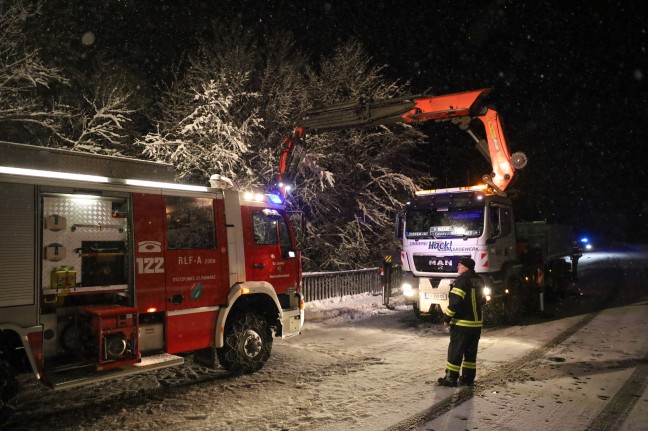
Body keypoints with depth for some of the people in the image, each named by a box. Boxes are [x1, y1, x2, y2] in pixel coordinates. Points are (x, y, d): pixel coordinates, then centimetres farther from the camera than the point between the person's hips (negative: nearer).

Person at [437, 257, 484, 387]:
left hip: (461, 323, -8)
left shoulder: (462, 280, -15)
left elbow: (455, 301, -21)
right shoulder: (479, 281, 11)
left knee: (455, 351, -1)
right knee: (471, 352, 13)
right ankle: (468, 378, 17)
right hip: (476, 323, 8)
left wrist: (447, 318, -13)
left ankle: (451, 378, 1)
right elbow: (482, 300, 20)